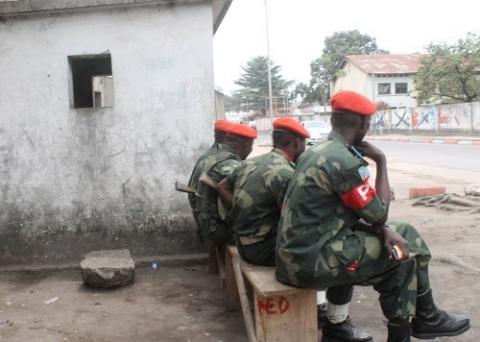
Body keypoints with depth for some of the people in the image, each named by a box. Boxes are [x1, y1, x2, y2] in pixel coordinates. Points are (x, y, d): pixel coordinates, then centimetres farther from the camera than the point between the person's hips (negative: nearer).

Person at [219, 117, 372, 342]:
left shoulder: (252, 162, 7)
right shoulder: (284, 173, -20)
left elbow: (222, 187, 19)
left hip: (246, 243, 9)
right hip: (264, 248, -9)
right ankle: (336, 324, 7)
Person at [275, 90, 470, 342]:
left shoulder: (317, 152, 9)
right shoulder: (345, 161, -20)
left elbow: (360, 212, 13)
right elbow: (379, 215, -8)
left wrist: (384, 231, -2)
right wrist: (381, 161, -1)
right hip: (312, 261, -8)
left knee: (403, 234, 14)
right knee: (403, 256, 5)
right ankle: (425, 318, 27)